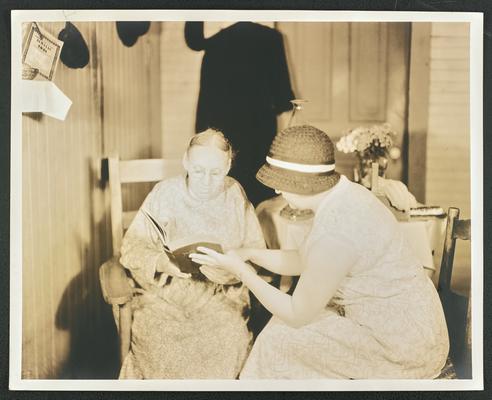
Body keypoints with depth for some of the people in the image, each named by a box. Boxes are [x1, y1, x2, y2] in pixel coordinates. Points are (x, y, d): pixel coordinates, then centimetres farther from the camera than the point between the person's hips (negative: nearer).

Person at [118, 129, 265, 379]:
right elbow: (131, 247, -1)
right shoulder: (164, 193, 1)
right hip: (165, 290, -1)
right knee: (158, 339, -29)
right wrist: (161, 263, -21)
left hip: (221, 292, 1)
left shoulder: (235, 195, 5)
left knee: (230, 338, -27)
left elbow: (255, 250, 5)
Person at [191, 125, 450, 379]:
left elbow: (298, 315, -17)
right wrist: (248, 254, 2)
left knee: (279, 341, -2)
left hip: (405, 348, -9)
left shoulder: (334, 236, -31)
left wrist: (240, 271, -12)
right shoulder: (345, 194, -2)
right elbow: (302, 262, 11)